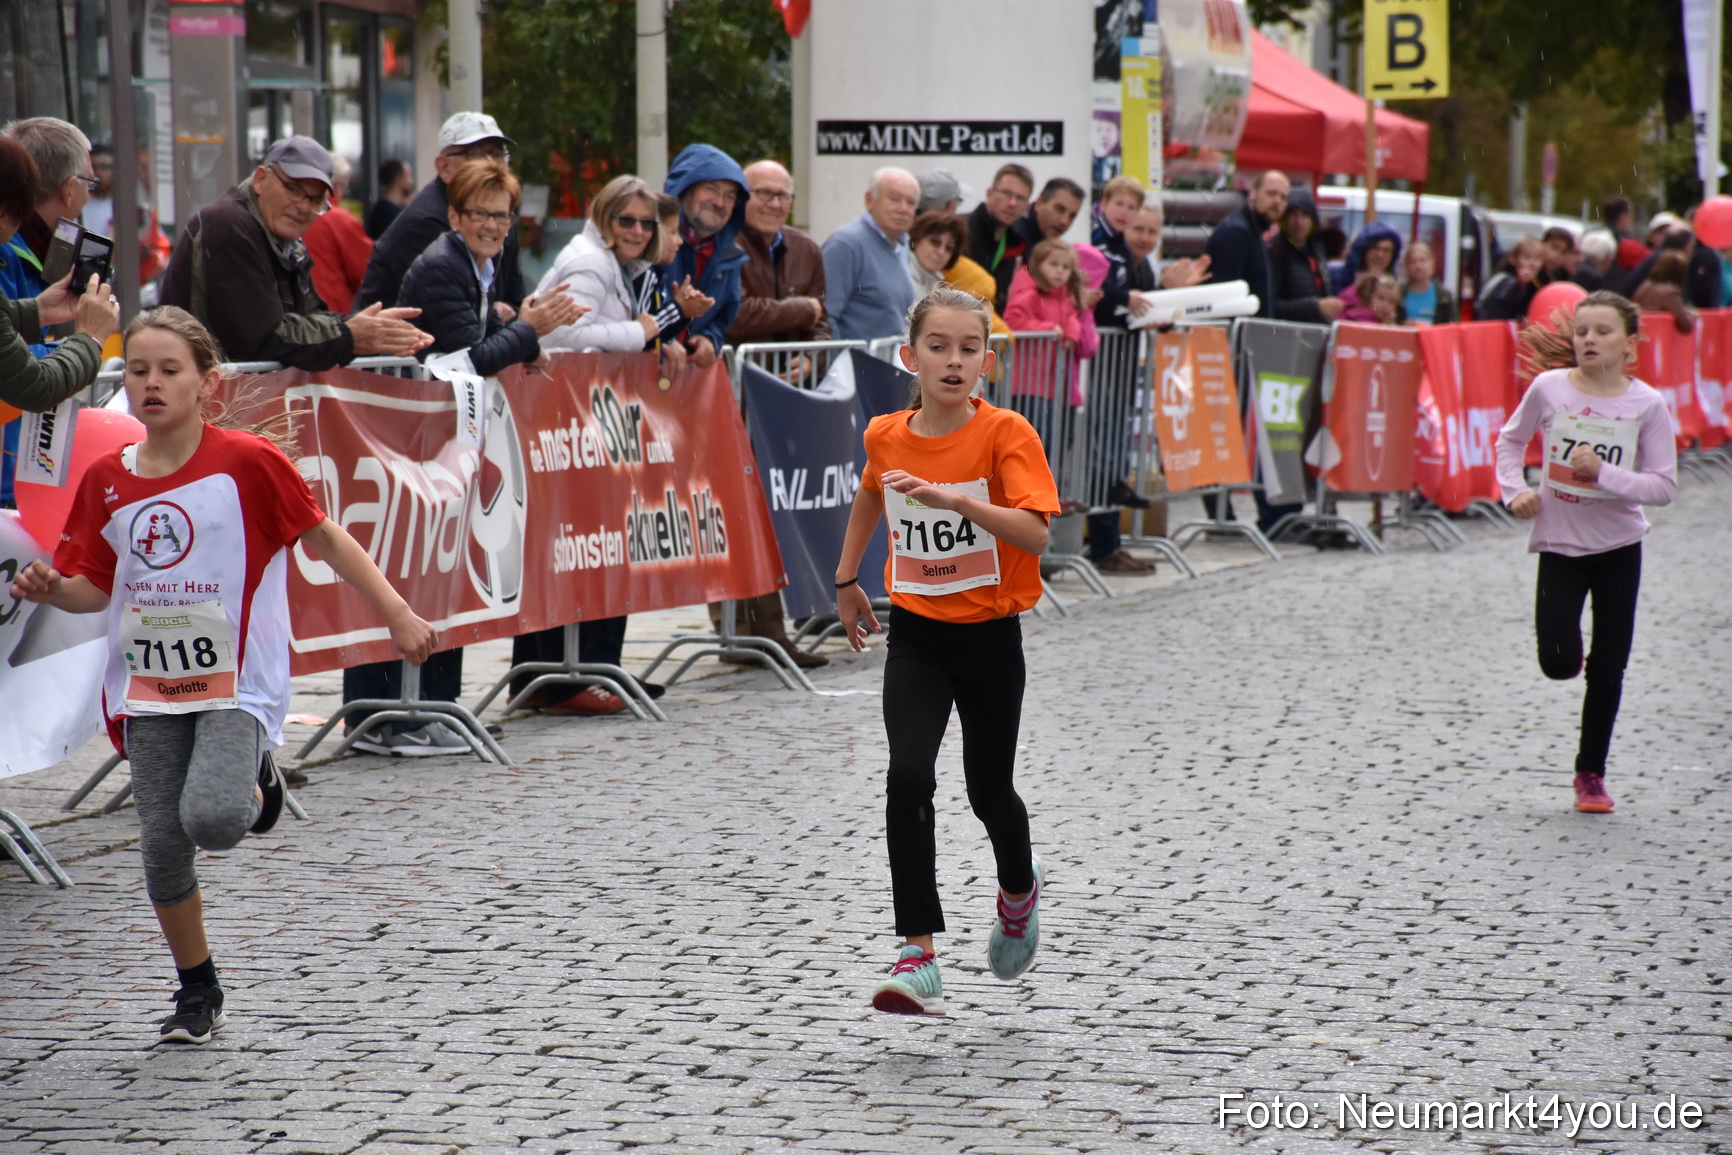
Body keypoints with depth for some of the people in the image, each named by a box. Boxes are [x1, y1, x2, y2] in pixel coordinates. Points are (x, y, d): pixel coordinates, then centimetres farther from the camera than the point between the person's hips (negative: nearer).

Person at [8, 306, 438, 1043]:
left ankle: (254, 785, 13)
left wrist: (397, 615, -3)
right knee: (162, 844, 1)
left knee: (212, 819, -25)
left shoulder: (247, 462, -9)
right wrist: (50, 589, -10)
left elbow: (325, 538, -1)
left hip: (238, 683, -4)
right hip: (148, 687, 4)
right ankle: (198, 993, 20)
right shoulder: (107, 481, 3)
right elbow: (96, 588, 12)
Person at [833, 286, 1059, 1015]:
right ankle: (918, 958, -18)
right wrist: (847, 580, 26)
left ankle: (1019, 891, 46)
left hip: (989, 634, -2)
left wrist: (953, 498, -37)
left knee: (988, 789, 12)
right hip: (914, 634, 2)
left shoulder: (1005, 435, -13)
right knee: (908, 777, -17)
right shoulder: (887, 437, -1)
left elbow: (1035, 532, -26)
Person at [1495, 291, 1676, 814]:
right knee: (1558, 664, -9)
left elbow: (1663, 485, -11)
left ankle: (1591, 772, 21)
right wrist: (1515, 491, -6)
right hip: (1559, 541, 0)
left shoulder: (1647, 404, -11)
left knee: (1608, 670, 6)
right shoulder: (1550, 388, -9)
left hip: (1619, 546, 0)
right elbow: (1511, 439, 9)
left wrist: (1604, 473, -23)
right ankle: (1569, 655, 30)